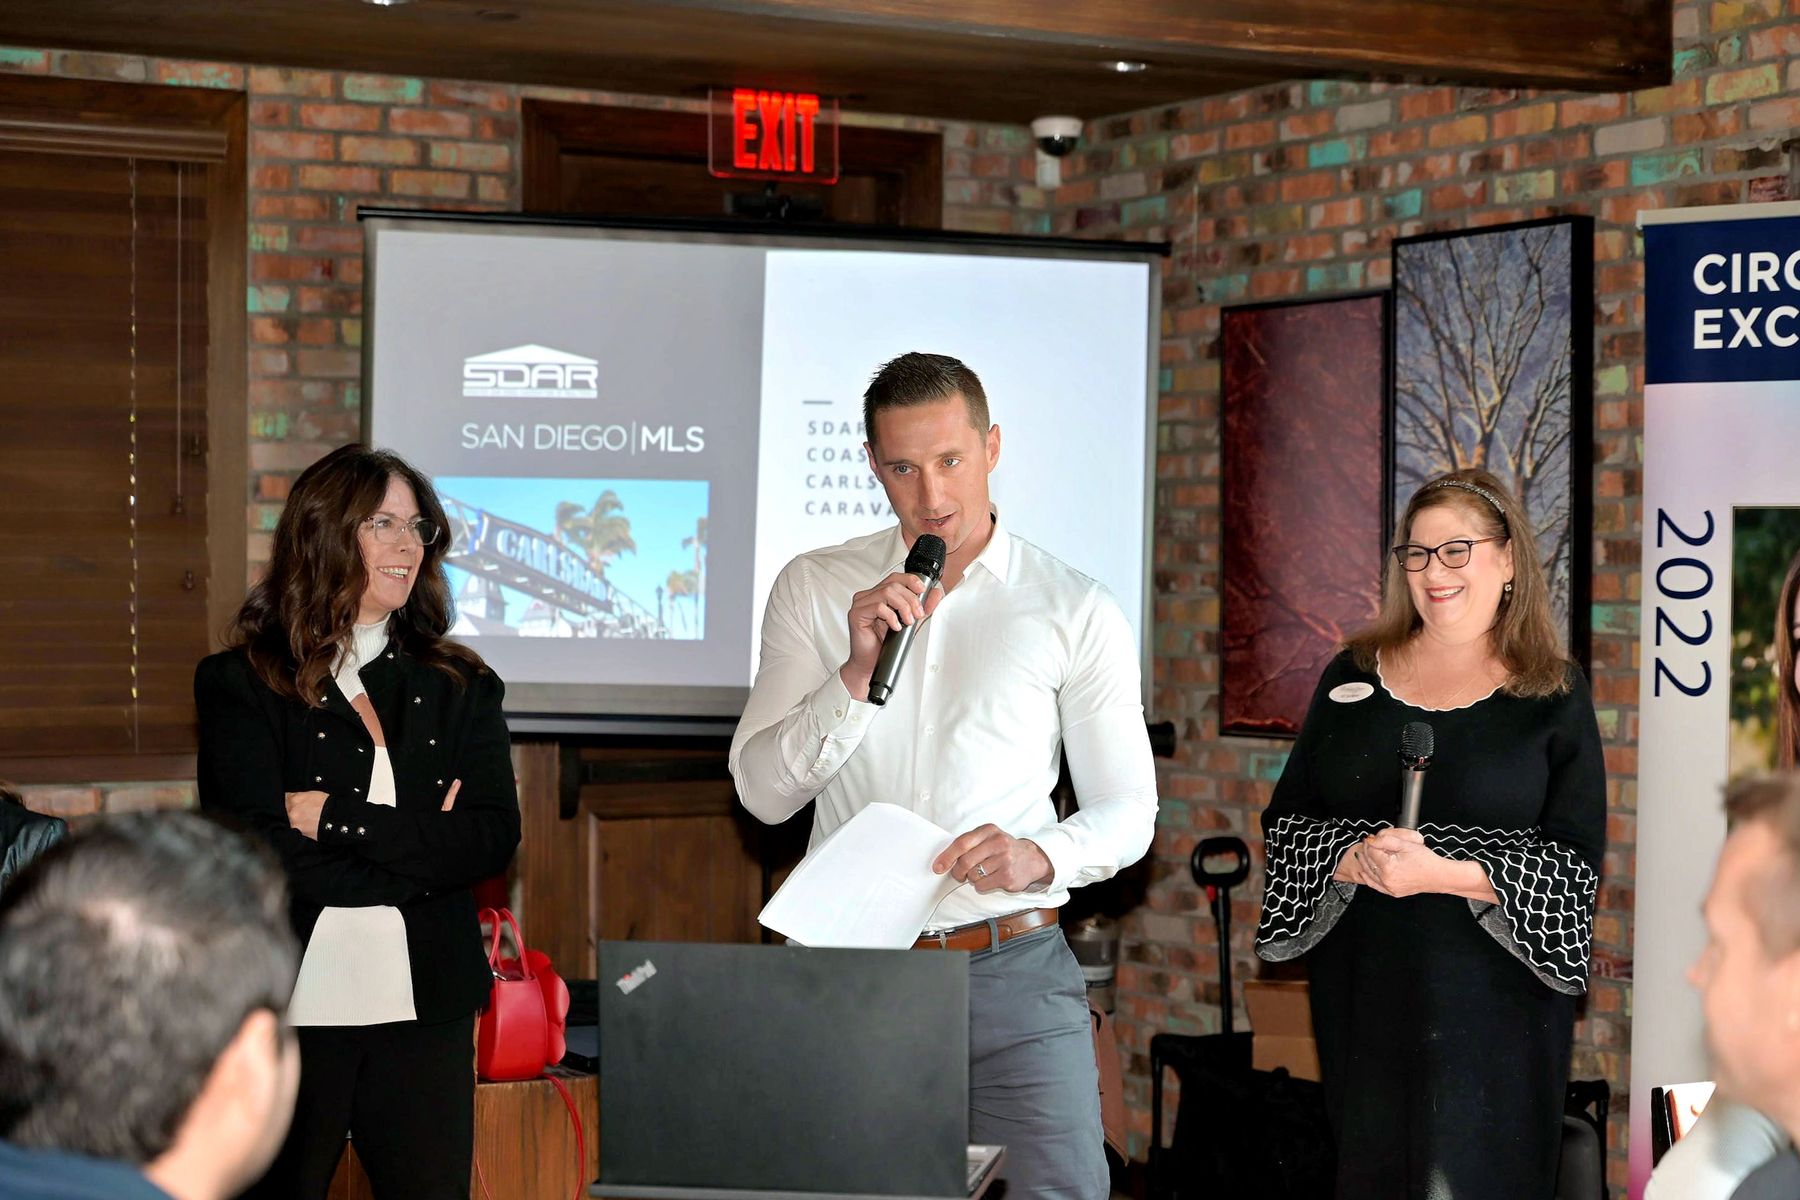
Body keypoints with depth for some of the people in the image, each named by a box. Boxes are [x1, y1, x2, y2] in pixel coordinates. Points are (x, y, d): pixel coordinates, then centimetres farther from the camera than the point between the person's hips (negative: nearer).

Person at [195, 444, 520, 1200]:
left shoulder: (460, 686, 10)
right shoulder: (241, 684, 0)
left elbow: (494, 838, -4)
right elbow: (253, 848, -13)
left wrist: (339, 818, -12)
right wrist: (420, 854, -8)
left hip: (425, 1010, 3)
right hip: (291, 1007, -2)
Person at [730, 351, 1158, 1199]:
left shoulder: (1076, 612, 5)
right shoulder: (814, 589, 8)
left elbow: (1128, 811, 7)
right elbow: (763, 793, 2)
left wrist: (1039, 858, -14)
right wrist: (857, 672, -12)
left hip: (1010, 966, -1)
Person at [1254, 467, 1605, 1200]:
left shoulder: (1554, 695, 0)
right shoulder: (1353, 676, 10)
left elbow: (1573, 865, -6)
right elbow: (1286, 821, 7)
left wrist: (1444, 874, -20)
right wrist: (1352, 860, -14)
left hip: (1493, 995, -3)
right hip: (1361, 985, 3)